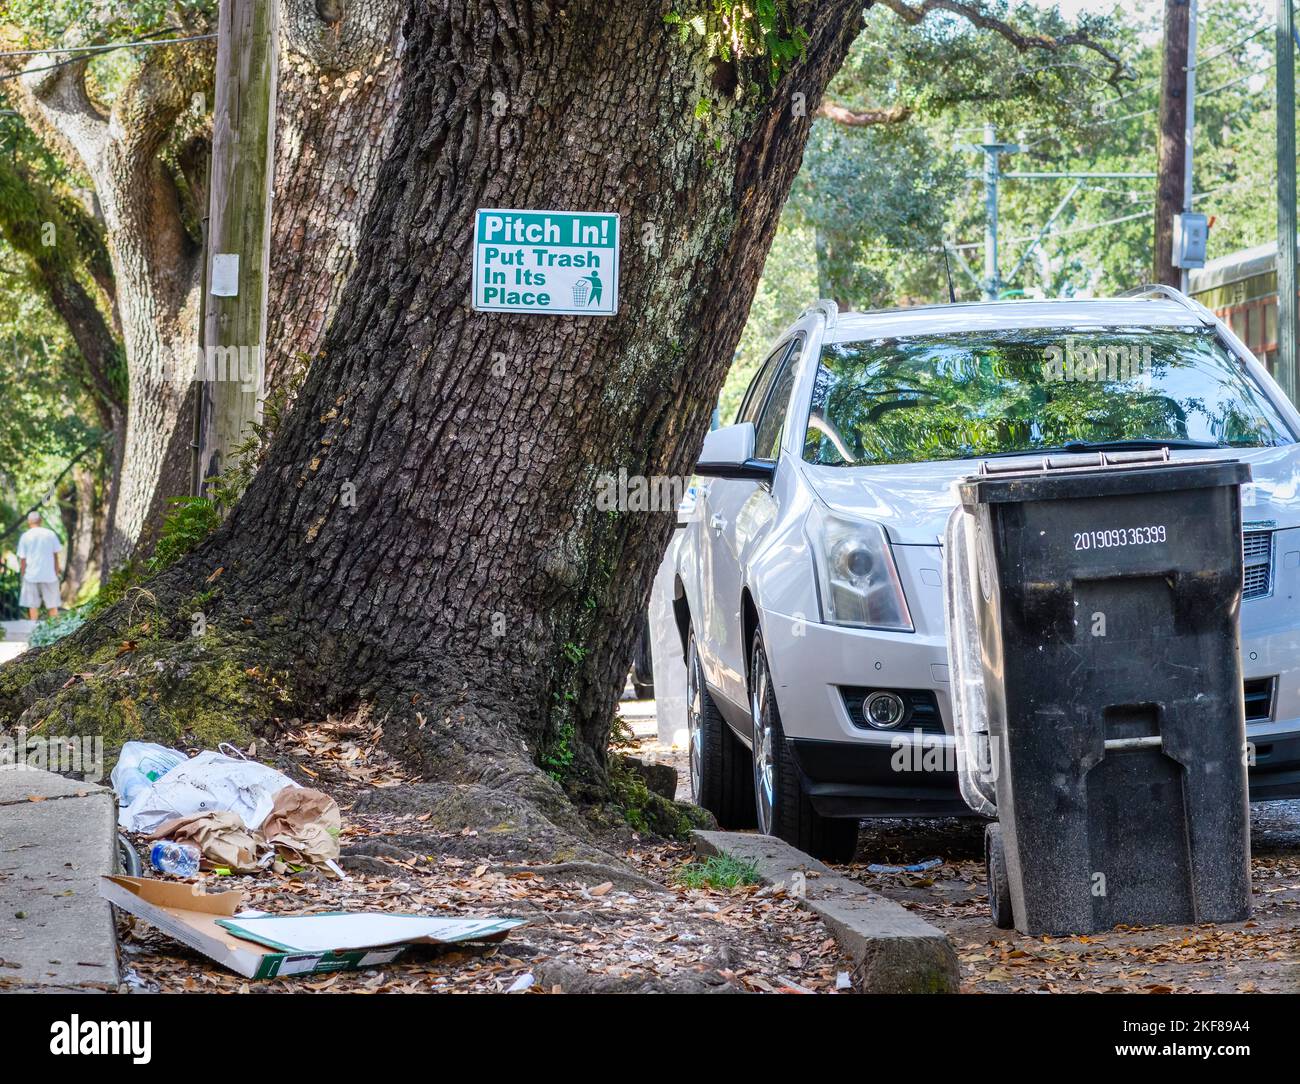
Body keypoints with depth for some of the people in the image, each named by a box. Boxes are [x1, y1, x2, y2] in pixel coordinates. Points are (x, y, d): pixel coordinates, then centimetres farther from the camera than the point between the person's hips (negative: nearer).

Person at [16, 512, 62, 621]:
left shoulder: (25, 536, -2)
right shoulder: (50, 534, -1)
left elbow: (22, 558, -1)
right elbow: (56, 554, 2)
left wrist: (22, 573, 9)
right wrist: (57, 569, 13)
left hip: (31, 575, 0)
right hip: (49, 574, 0)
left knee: (33, 605, 5)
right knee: (52, 604, 8)